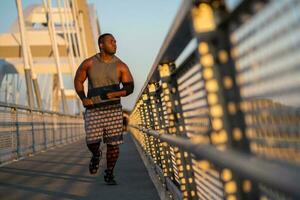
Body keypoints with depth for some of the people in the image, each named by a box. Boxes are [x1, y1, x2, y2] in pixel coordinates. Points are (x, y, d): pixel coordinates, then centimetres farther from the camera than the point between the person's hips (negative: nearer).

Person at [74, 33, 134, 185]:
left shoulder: (120, 66, -1)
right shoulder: (89, 63, 0)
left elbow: (129, 87, -4)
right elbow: (78, 81, 9)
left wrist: (112, 94, -19)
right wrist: (83, 98, -7)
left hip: (113, 109, 1)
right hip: (93, 109, 0)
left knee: (113, 143, -2)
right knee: (92, 141, -10)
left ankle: (109, 174, 15)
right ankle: (96, 155, 26)